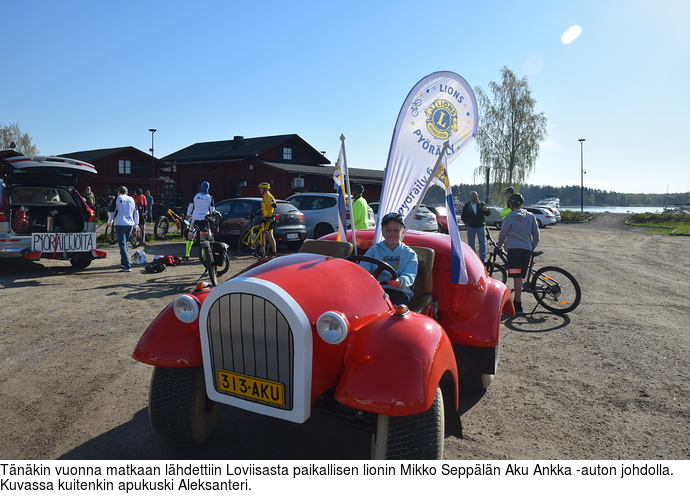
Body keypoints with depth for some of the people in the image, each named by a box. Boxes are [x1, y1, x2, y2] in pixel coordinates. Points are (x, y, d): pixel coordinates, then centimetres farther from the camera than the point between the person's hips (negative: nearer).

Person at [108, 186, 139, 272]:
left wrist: (110, 222, 19)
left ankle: (127, 266, -15)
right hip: (130, 224, 5)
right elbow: (136, 213, 13)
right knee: (125, 243, 22)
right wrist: (135, 225, 20)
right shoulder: (132, 200, 11)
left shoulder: (117, 199, -2)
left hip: (120, 224, -5)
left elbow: (111, 212, 1)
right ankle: (123, 262, 33)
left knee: (122, 245, -7)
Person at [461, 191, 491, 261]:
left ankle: (482, 258, 9)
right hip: (470, 227, 1)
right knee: (471, 243, 6)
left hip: (480, 227, -1)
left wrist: (487, 210, -24)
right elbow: (463, 216, 11)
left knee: (482, 243, 0)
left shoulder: (481, 204, 2)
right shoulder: (467, 206, 4)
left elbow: (488, 213, -2)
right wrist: (466, 223, -2)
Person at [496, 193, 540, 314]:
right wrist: (532, 248, 24)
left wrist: (499, 245, 22)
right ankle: (516, 301, 22)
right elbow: (536, 235, 12)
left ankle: (518, 305, -7)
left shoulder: (510, 217, 0)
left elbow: (503, 234, 5)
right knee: (520, 277, 13)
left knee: (517, 277, -7)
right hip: (527, 249, 5)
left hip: (514, 248, -4)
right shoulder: (531, 216, 11)